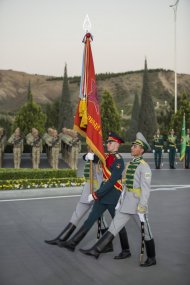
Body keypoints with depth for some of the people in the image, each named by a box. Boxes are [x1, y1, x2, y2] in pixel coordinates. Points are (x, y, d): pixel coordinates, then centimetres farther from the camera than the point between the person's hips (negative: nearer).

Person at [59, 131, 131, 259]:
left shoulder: (119, 160, -17)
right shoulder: (106, 156, 7)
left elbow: (111, 181, -24)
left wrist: (95, 194, -22)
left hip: (113, 197, -7)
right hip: (103, 195, 8)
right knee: (91, 219, 9)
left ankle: (126, 251, 20)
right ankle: (73, 243, 12)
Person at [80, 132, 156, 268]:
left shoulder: (144, 167, -14)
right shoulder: (130, 164, 11)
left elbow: (146, 189, -18)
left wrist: (141, 208, -21)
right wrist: (121, 201, 18)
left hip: (139, 203, -8)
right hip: (126, 203, 8)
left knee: (146, 232, 7)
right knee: (114, 226, 3)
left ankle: (152, 259, 23)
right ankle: (96, 250, 3)